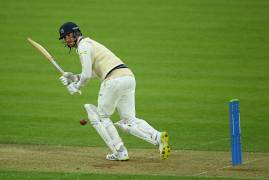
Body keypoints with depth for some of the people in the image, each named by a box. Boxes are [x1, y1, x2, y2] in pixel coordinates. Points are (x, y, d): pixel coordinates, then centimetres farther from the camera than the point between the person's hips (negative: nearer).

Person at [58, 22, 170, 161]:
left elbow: (87, 75, -8)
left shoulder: (83, 45, -1)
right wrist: (75, 77, 23)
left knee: (102, 117, 8)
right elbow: (93, 72, 35)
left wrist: (77, 87, 9)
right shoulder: (91, 43, 29)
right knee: (129, 121, 7)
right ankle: (158, 137, -15)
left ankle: (120, 152, 2)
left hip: (114, 80, -9)